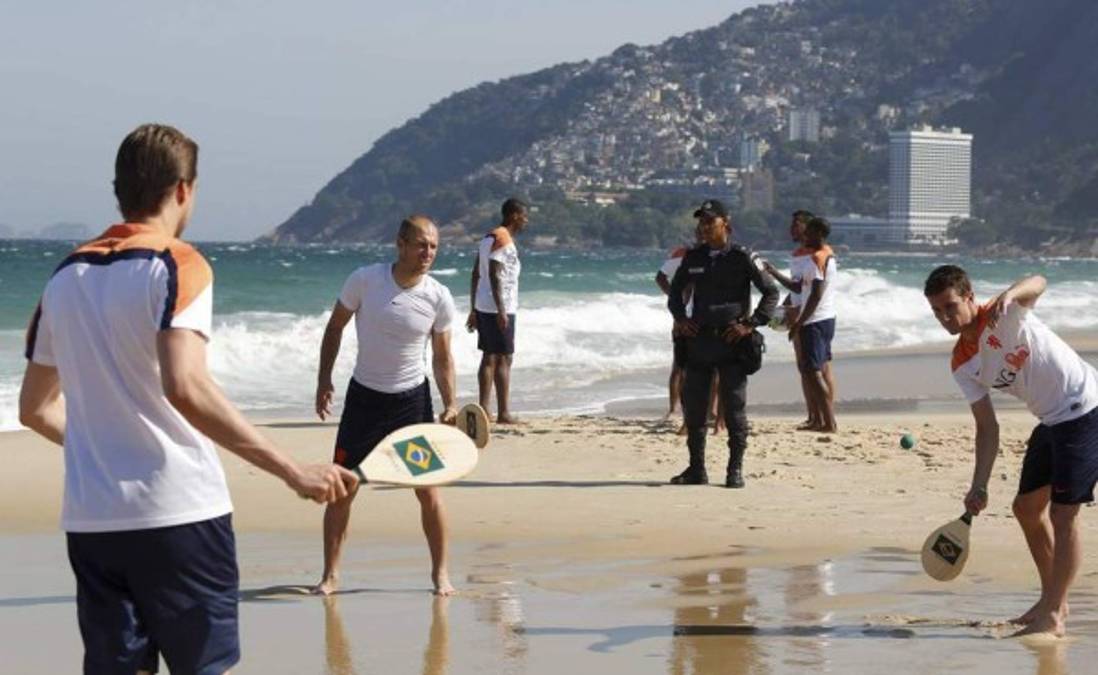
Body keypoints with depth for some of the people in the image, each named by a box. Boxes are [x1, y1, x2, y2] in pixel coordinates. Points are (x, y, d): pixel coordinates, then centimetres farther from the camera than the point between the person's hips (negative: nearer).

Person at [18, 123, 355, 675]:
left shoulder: (66, 276, 11)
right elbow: (185, 387, -24)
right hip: (178, 511, -5)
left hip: (89, 519, 5)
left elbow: (36, 408, 18)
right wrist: (293, 472, -25)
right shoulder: (177, 267, -8)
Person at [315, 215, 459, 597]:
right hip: (364, 395, 0)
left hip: (413, 397, 0)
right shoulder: (364, 280, -12)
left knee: (428, 489, -1)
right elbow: (335, 327, 2)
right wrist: (324, 378, -4)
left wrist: (450, 404, -10)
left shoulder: (439, 298, -9)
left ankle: (440, 572, 14)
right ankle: (330, 574, 10)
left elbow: (442, 357, 1)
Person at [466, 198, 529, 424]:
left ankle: (484, 410, 9)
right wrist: (501, 312, -23)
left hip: (483, 307, 9)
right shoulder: (503, 240, -13)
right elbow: (494, 276, -21)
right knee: (504, 359, -6)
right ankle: (503, 413, -5)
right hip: (498, 309, -9)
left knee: (489, 358, 10)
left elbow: (476, 275, 17)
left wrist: (474, 310, 19)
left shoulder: (488, 238, 16)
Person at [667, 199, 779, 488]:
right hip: (698, 341, 5)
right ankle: (696, 469, 15)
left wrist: (751, 324, -12)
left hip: (731, 342, -5)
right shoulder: (693, 258, 9)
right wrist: (680, 319, 8)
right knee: (693, 407, 6)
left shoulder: (742, 257, -5)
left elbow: (771, 292, -5)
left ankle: (735, 470, 5)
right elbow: (675, 290, 24)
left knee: (734, 408, -2)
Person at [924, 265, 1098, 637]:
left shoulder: (1002, 317, -19)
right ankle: (1053, 600, 29)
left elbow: (1038, 283, -40)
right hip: (1051, 421, 9)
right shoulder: (962, 365, 2)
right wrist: (979, 486, -5)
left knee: (1062, 514, -9)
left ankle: (1053, 614, -2)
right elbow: (987, 427, 2)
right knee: (1027, 507, 15)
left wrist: (1009, 294, -61)